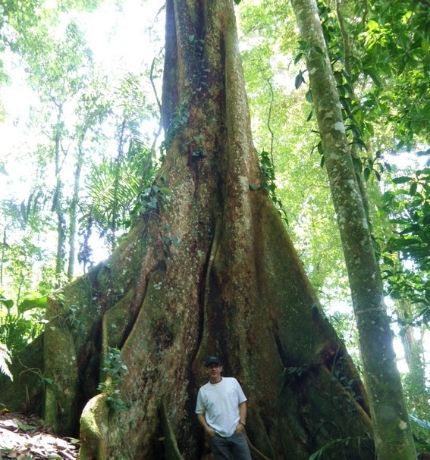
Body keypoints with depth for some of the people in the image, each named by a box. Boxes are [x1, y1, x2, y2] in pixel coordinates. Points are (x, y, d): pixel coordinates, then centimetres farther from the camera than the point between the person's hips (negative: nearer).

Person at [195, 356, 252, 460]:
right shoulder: (203, 390, 1)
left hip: (236, 432, 0)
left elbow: (242, 403, 4)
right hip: (217, 436, 1)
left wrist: (242, 423, -5)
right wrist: (206, 427, -7)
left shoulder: (232, 382, -1)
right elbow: (200, 412, 8)